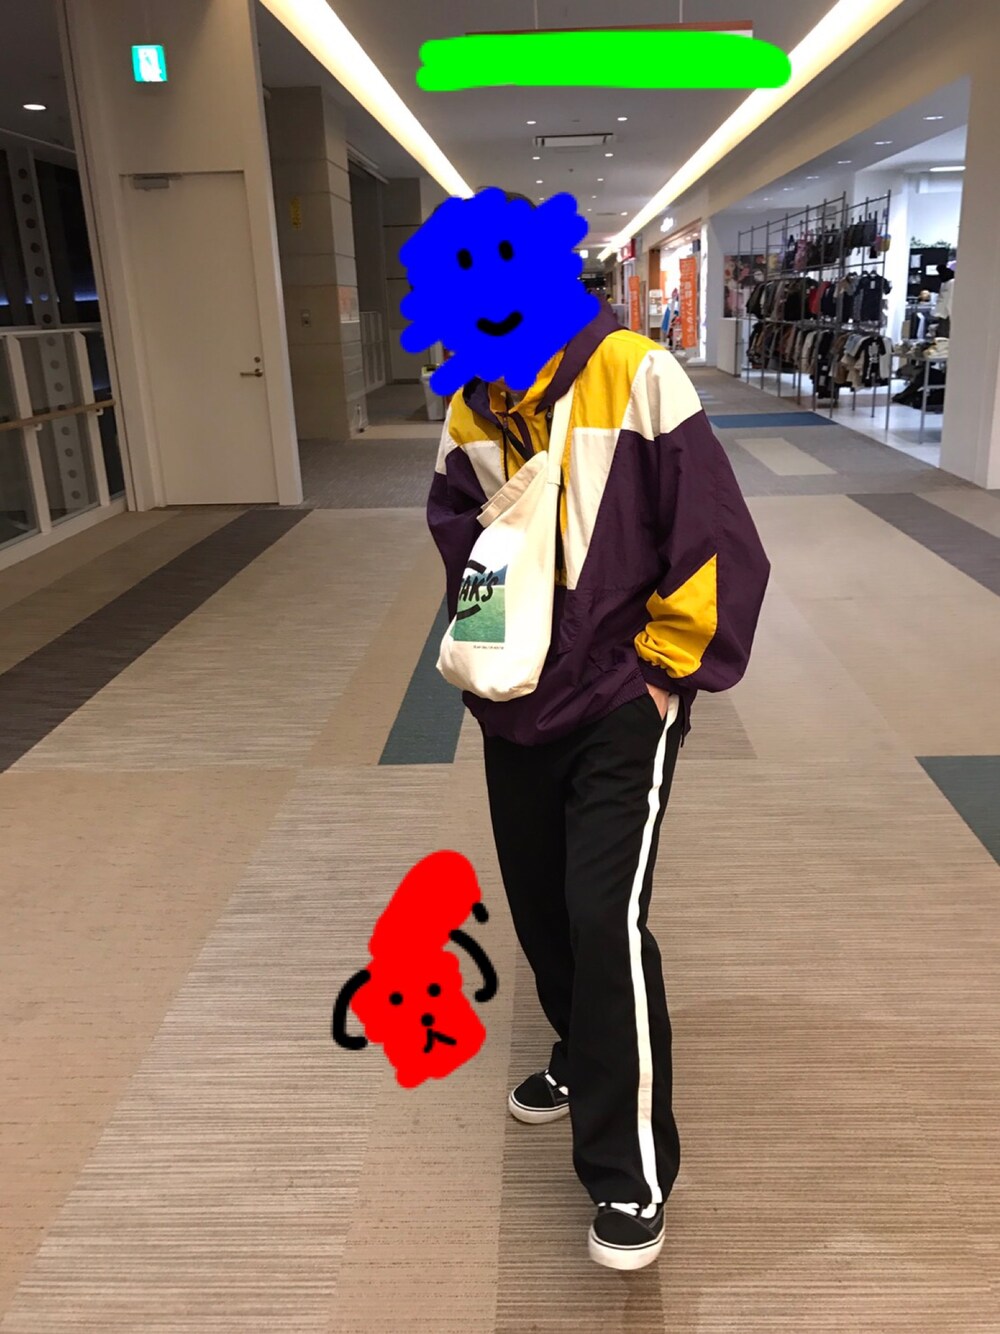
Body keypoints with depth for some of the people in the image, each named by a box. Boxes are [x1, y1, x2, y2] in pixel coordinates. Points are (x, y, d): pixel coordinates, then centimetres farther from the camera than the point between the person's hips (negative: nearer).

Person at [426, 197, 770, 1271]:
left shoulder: (636, 378, -15)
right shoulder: (471, 412, 0)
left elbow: (721, 545, -14)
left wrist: (665, 666, -9)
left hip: (621, 706, -5)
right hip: (516, 708, 6)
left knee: (605, 918, -12)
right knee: (539, 905, 16)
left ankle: (632, 1172, 8)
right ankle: (586, 1057, 44)